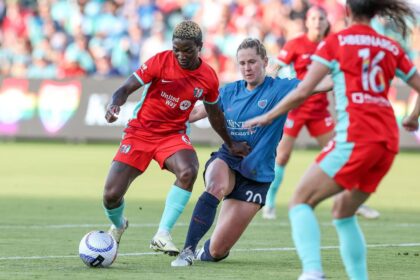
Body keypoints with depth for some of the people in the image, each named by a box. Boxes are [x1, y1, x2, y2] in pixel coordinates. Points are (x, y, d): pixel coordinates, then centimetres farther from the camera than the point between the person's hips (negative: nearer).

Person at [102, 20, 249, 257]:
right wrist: (115, 105, -35)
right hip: (140, 131, -1)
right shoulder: (160, 61, -13)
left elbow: (214, 113, 15)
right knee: (112, 195, -10)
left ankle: (163, 234, -24)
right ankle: (118, 225, 28)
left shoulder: (208, 78, -4)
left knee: (188, 171, -33)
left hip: (173, 134, 1)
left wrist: (230, 144, 21)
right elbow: (126, 88, -13)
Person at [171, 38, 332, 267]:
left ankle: (206, 251, 37)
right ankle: (188, 250, -33)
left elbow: (319, 85, -19)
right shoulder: (229, 91, 5)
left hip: (256, 175, -2)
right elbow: (195, 113, 17)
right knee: (216, 186, -39)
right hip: (226, 162, 2)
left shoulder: (280, 89, -7)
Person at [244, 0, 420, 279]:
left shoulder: (335, 42, 3)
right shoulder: (392, 48, 15)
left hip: (354, 138, -6)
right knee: (343, 212, 22)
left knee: (301, 202, -4)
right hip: (388, 142, 6)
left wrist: (268, 117, 8)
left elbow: (302, 91, -3)